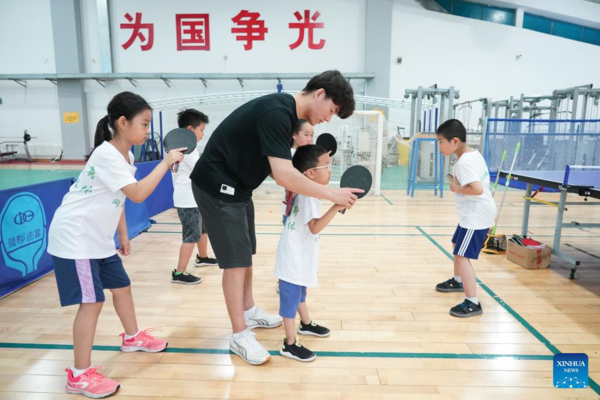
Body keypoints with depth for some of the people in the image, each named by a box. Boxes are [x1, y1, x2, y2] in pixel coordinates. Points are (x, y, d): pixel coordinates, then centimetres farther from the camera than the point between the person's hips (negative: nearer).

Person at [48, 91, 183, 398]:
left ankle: (132, 338, 39)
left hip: (98, 238, 9)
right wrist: (166, 162, -26)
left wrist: (123, 235, 17)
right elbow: (138, 194, -33)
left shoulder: (125, 155, 6)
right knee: (92, 301, -8)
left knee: (121, 287, 17)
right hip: (75, 238, -9)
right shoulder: (107, 155, -24)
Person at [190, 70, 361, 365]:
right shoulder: (276, 112, -25)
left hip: (236, 186, 10)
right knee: (236, 260, -5)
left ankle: (249, 312, 35)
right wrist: (332, 194, -27)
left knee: (246, 254, 18)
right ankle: (240, 336, 8)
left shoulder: (285, 112, 6)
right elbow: (284, 175, -34)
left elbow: (276, 166, 12)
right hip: (217, 186, -10)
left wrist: (294, 190, -3)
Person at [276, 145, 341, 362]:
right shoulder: (308, 195, -25)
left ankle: (306, 324, 45)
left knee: (299, 292, 26)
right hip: (294, 259, -10)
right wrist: (336, 207, -37)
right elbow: (315, 227, -31)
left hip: (300, 257, 10)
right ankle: (290, 345, 11)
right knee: (290, 297, 0)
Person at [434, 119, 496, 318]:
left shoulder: (464, 162, -23)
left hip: (476, 215, -11)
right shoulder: (473, 154, 7)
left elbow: (477, 189, -34)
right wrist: (459, 182, 5)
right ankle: (457, 281, 45)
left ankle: (472, 303, -7)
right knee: (457, 245, 26)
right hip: (475, 213, 11)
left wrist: (457, 188, -19)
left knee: (462, 256, -11)